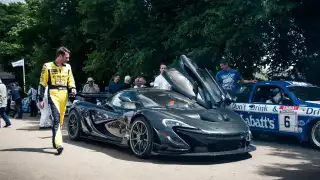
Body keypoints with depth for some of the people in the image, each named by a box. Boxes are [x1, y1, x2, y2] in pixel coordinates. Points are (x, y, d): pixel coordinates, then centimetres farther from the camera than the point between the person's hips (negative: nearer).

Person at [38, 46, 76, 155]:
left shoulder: (68, 67, 12)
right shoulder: (48, 66, -1)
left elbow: (71, 80, 21)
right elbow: (42, 84, 0)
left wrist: (73, 88, -2)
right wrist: (41, 99, -3)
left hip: (64, 95, 5)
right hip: (53, 95, -5)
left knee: (60, 119, 11)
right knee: (56, 118, -16)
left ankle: (55, 141, 26)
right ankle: (58, 144, -23)